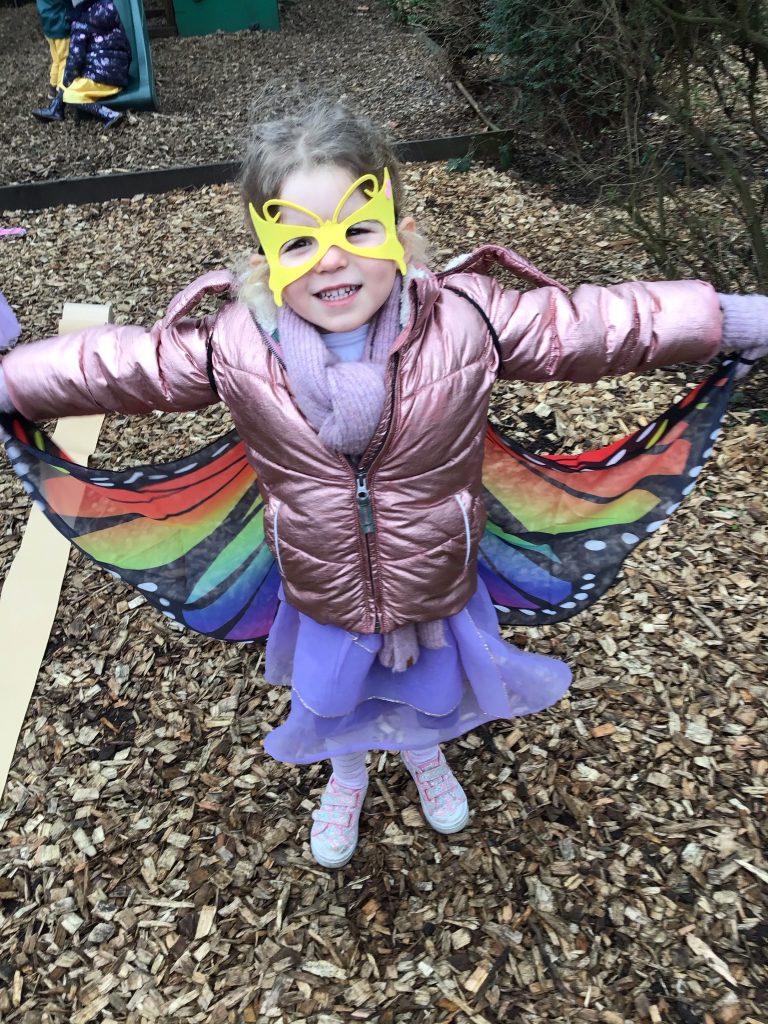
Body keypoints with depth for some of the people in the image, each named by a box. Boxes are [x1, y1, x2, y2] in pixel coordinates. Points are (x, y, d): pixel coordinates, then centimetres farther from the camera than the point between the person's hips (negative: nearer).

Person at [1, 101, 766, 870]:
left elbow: (591, 324, -18)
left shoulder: (467, 319, -23)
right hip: (323, 600, 0)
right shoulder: (232, 346, -20)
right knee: (326, 702, 28)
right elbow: (114, 365, -8)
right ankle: (346, 775, 66)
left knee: (434, 692, 30)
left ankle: (423, 751, 69)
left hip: (438, 589, 0)